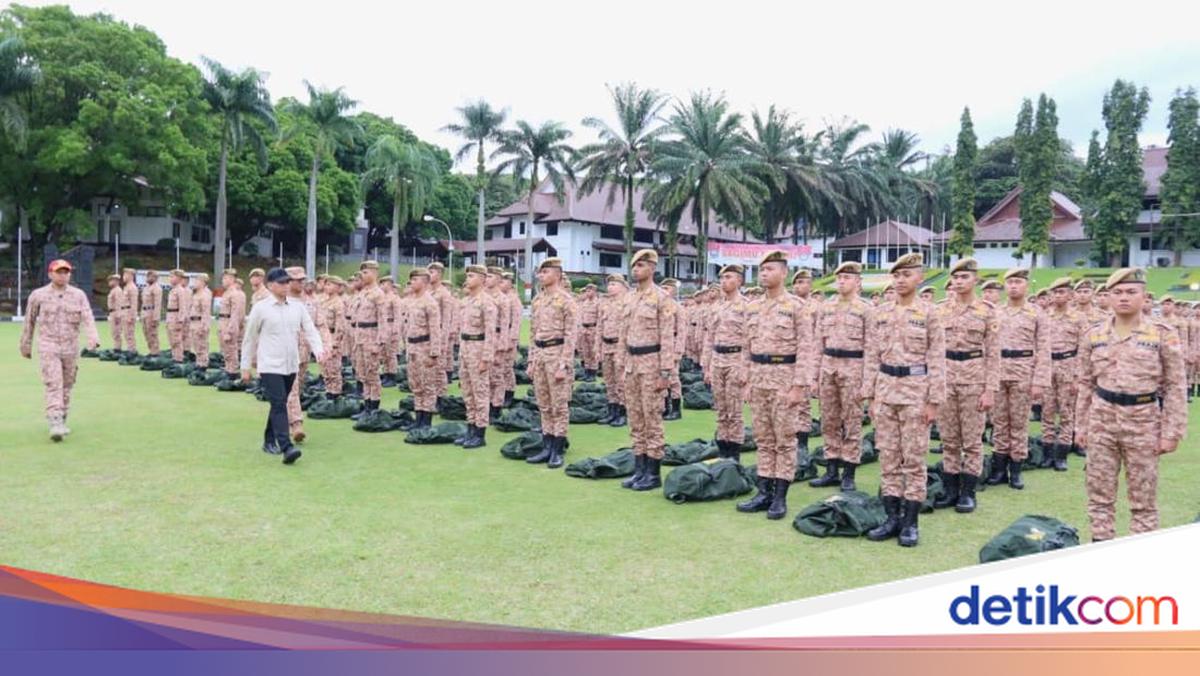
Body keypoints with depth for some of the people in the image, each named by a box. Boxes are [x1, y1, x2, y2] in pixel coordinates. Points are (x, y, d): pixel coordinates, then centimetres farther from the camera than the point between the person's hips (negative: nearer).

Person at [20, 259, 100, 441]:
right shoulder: (38, 295, 1)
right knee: (53, 385, -12)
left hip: (71, 348, 3)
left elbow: (87, 318, -9)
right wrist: (25, 345, 14)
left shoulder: (79, 295, 4)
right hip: (48, 347, -2)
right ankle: (55, 424, -17)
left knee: (67, 386, 10)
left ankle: (62, 422, 23)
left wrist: (93, 338, -26)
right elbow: (29, 322, 10)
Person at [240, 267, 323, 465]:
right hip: (270, 366, -5)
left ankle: (270, 441, 31)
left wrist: (318, 349, -17)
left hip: (291, 366, 5)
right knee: (279, 405, -14)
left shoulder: (297, 307, 6)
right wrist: (246, 367, 5)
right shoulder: (260, 308, -3)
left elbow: (310, 330, 3)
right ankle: (287, 447, -21)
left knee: (279, 405, 15)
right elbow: (249, 339, 3)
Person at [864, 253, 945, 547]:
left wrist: (933, 400, -9)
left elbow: (937, 359, -4)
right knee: (888, 457, 7)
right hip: (885, 391, 4)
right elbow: (872, 357, 9)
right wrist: (870, 395, 5)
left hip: (915, 390, -4)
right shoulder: (880, 313, 8)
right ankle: (892, 517, 16)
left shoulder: (928, 313, -3)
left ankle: (910, 522, 10)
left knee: (914, 459, 2)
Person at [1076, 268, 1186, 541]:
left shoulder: (1163, 334, -4)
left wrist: (1171, 432, -6)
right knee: (1099, 492, 8)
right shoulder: (1093, 335, 4)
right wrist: (1081, 425, 8)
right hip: (1102, 420, 3)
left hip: (1143, 421, -2)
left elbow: (1175, 386, -3)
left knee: (1143, 497, 8)